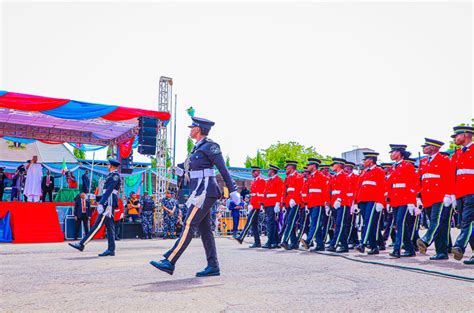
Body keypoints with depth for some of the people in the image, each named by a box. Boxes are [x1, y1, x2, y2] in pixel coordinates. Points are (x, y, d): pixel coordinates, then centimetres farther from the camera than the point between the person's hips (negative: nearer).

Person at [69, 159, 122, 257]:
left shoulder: (115, 175, -10)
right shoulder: (112, 175, 22)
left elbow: (109, 190, -20)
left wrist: (101, 203, -27)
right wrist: (101, 202, 24)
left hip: (109, 202, -10)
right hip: (108, 203, 10)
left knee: (98, 225, -10)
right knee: (109, 226, 7)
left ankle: (81, 244, -12)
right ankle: (111, 250, 6)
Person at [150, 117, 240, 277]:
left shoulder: (211, 146, -7)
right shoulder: (198, 148, 19)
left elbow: (223, 169, -10)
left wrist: (232, 191, -11)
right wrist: (182, 173, 21)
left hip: (205, 192, -10)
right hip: (200, 192, 10)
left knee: (189, 226, -12)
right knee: (204, 229, 6)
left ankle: (169, 262, -14)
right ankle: (213, 267, 8)